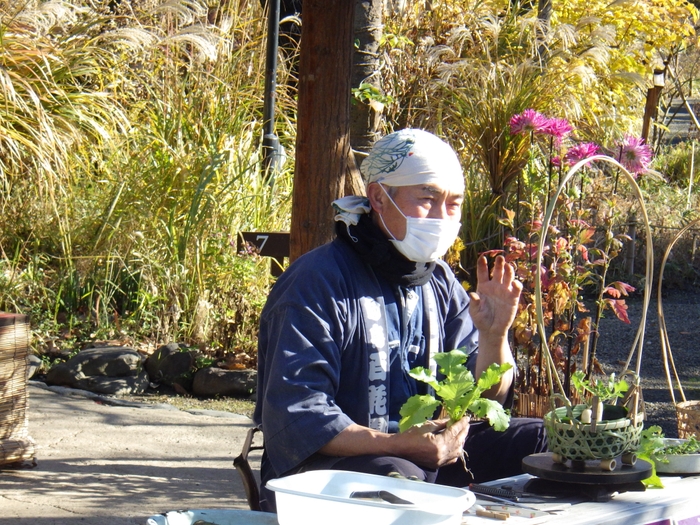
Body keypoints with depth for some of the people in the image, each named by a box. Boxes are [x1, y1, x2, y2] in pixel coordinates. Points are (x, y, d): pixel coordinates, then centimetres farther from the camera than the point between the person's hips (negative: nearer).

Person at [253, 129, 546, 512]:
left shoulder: (439, 283, 12)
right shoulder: (319, 281, -12)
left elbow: (485, 398, 13)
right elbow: (294, 419, -20)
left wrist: (494, 337, -8)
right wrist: (401, 446, -29)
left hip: (421, 456, 7)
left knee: (538, 440, -4)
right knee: (398, 478, -39)